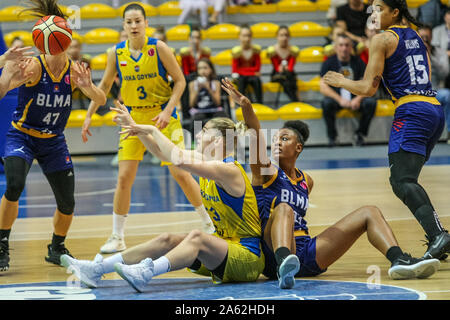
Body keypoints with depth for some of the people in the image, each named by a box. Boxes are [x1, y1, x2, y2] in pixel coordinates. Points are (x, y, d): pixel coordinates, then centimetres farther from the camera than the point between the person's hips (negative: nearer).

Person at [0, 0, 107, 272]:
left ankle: (57, 248, 30)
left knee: (67, 204, 3)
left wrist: (88, 87, -37)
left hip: (54, 142, 4)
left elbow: (101, 100, -15)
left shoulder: (74, 70, -9)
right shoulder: (33, 66, -20)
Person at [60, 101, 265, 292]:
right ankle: (97, 269, -17)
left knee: (196, 238, -33)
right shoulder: (206, 160, 8)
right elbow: (162, 152, 14)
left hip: (248, 255, -9)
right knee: (167, 240, -6)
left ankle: (146, 273, -55)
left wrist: (152, 130, -19)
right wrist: (134, 126, 7)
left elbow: (179, 159, -30)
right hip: (224, 246, 9)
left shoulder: (229, 171, -19)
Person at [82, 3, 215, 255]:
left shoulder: (159, 48, -11)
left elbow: (180, 81, -6)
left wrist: (167, 111, -17)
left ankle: (210, 224, 11)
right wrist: (89, 116, 8)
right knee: (124, 178, -5)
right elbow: (104, 86, 12)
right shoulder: (116, 53, -2)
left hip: (163, 117, -3)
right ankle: (117, 238, 5)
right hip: (133, 118, 3)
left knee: (181, 173, -6)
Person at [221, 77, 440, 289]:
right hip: (273, 254, -6)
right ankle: (284, 267, -65)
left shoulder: (306, 181, 20)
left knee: (369, 213, 4)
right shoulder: (265, 171, 3)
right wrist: (246, 106, -29)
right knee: (284, 209, -37)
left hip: (307, 256, 6)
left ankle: (399, 261, -22)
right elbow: (255, 135, -15)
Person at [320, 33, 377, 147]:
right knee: (326, 103, -34)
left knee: (371, 103, -27)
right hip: (336, 98, -1)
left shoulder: (358, 62, 4)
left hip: (355, 98, 1)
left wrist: (358, 99, -20)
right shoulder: (329, 63, 0)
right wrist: (339, 99, -22)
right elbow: (323, 87, -8)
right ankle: (332, 136, -16)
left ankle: (360, 133, -8)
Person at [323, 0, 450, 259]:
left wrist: (341, 82, 14)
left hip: (412, 111, -9)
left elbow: (368, 88, -4)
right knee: (406, 180, 17)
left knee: (402, 182, -17)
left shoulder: (383, 39, -1)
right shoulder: (416, 37, 21)